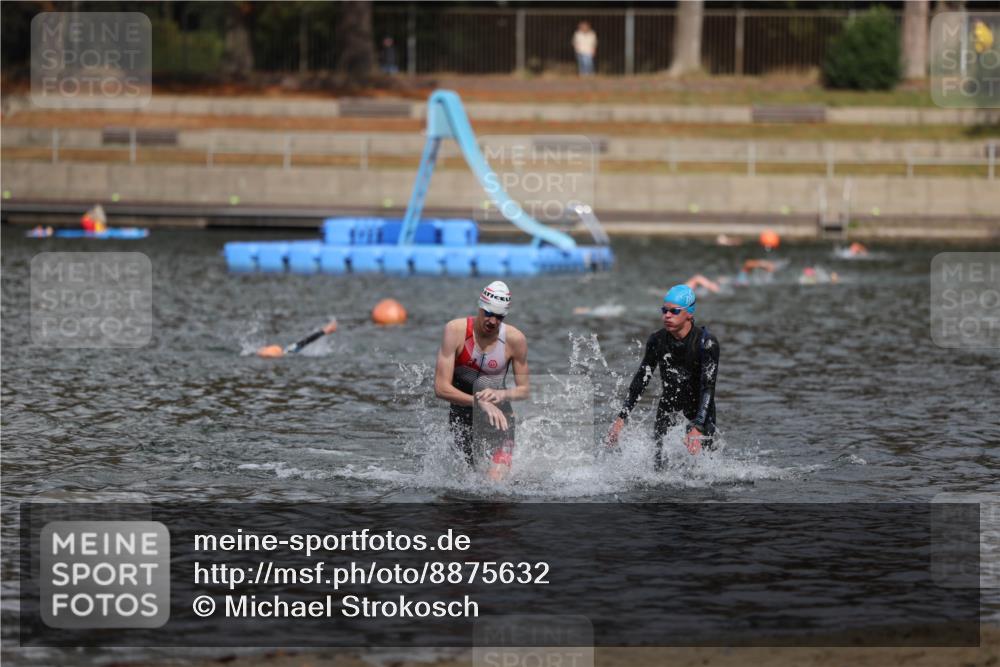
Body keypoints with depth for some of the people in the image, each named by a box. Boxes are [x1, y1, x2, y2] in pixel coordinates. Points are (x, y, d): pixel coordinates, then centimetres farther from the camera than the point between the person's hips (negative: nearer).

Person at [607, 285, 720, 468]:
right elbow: (640, 381, -1)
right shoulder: (657, 341, -7)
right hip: (669, 404, 3)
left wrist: (697, 429, -40)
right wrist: (621, 419, -8)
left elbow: (708, 387, -28)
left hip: (700, 410, -3)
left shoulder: (707, 343, -20)